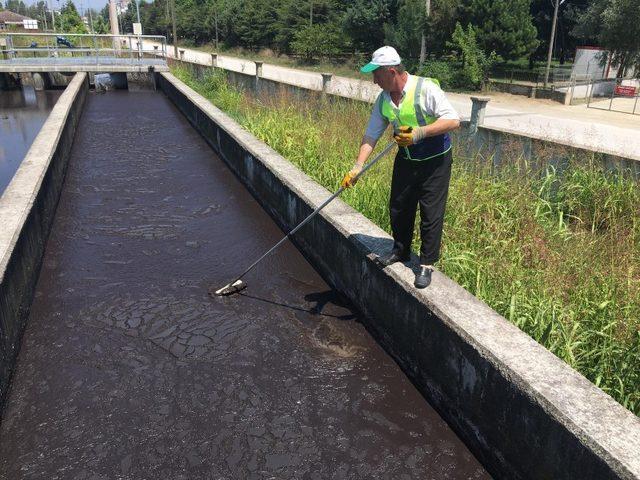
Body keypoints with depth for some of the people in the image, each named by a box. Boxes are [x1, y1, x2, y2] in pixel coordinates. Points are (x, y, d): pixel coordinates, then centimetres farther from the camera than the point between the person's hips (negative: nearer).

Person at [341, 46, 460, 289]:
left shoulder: (426, 89, -21)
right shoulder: (383, 99, -2)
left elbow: (453, 120, -24)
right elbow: (371, 135, 1)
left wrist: (420, 132, -32)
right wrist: (357, 167, -7)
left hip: (435, 160, -6)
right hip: (406, 158, 6)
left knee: (431, 213, -2)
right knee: (398, 207, 12)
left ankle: (427, 264, 12)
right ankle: (400, 250, 34)